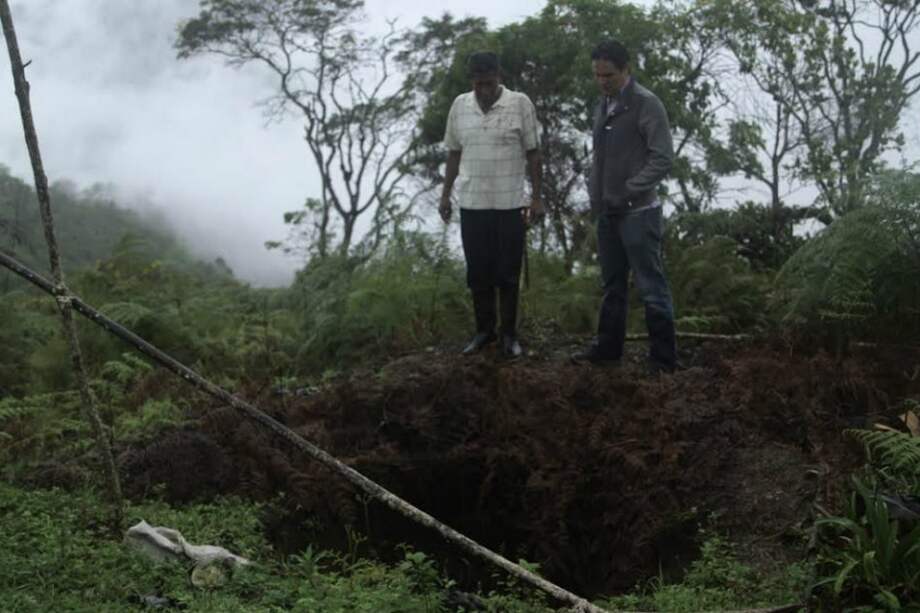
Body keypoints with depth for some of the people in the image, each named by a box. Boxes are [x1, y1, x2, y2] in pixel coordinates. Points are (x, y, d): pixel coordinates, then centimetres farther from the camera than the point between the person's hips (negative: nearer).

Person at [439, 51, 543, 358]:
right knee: (478, 272, 9)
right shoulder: (460, 105, 4)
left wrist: (537, 197, -5)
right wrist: (445, 194, 10)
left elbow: (533, 154, -2)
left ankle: (509, 333, 17)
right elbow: (454, 153, 12)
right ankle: (484, 330, 22)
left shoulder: (520, 104, -6)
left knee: (507, 273, 4)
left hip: (510, 204, -3)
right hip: (471, 204, 3)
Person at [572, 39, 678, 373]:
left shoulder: (646, 103, -12)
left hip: (638, 212, -7)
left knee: (651, 287, -2)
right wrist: (595, 195, 9)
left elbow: (663, 157, -17)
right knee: (612, 285, 17)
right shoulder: (603, 105, 12)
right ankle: (608, 346, 27)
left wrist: (629, 191, -19)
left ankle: (663, 357, 4)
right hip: (608, 212, 8)